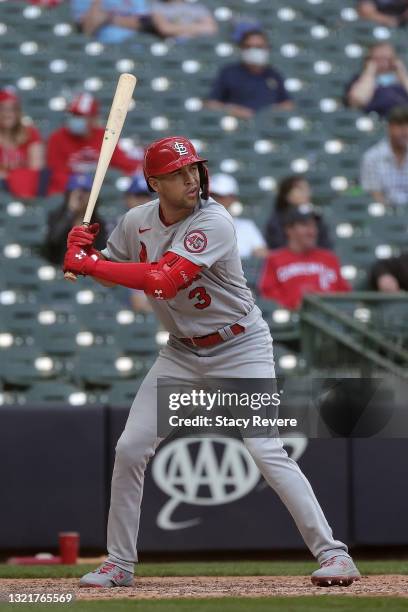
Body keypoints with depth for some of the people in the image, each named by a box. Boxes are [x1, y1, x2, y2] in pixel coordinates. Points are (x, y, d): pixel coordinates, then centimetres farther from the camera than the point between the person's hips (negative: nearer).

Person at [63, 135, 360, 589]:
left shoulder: (213, 222, -25)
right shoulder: (137, 222, -4)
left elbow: (163, 281, -35)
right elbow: (111, 271, 13)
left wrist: (88, 264, -32)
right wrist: (83, 252, -10)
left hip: (240, 348, -6)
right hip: (181, 351, 6)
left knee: (266, 451, -17)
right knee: (130, 448, 0)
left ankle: (332, 553, -11)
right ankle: (119, 563, 13)